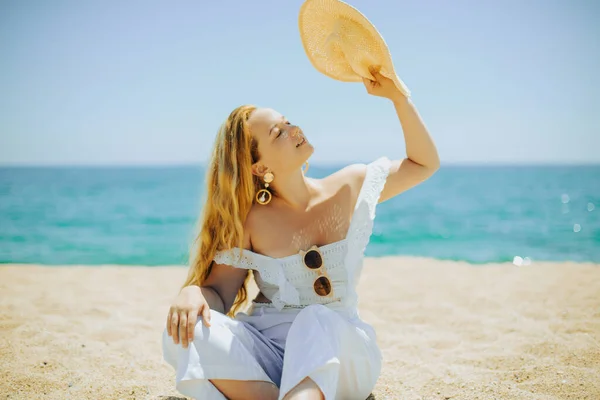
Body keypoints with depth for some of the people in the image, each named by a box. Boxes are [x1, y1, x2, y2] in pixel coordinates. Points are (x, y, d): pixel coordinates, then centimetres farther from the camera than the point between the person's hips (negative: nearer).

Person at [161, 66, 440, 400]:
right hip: (271, 354, 0)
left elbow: (425, 163, 8)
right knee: (186, 332, -28)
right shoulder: (251, 221, -5)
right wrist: (193, 292, -31)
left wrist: (397, 94, -3)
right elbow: (220, 291, -6)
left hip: (342, 352, 0)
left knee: (316, 322, -37)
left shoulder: (349, 189, 2)